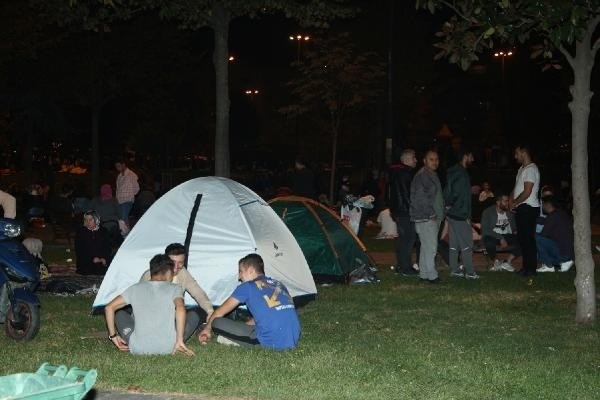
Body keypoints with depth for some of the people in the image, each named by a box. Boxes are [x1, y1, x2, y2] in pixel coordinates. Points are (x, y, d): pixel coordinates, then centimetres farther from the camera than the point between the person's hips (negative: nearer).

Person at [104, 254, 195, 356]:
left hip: (138, 349, 2)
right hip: (167, 348, -2)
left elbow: (109, 308, 8)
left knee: (119, 315, 27)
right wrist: (179, 341, -13)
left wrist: (113, 336, 16)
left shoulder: (135, 288, 11)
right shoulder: (174, 288, 4)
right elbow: (180, 309, -17)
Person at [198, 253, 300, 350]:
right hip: (293, 341, 6)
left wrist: (207, 329, 33)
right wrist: (241, 327, 40)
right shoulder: (279, 285, 21)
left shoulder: (247, 287, 5)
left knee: (217, 323, -3)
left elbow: (220, 312, 16)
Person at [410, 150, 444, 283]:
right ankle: (431, 275, -5)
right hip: (425, 218, -10)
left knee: (426, 247, 13)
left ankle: (424, 273, 19)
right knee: (430, 247, -9)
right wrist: (430, 214, -16)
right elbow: (420, 198, -19)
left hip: (434, 217, 10)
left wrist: (439, 214, 17)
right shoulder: (421, 175, -13)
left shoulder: (433, 175, 19)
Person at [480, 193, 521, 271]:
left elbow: (514, 227, 14)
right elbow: (485, 230, -19)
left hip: (507, 236, 4)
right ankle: (496, 262, -10)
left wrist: (516, 231, -11)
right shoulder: (488, 212, -10)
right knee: (489, 241, -40)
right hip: (493, 236, -3)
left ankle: (507, 262, -6)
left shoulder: (510, 212, 2)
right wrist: (501, 238, -27)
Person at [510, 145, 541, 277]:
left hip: (528, 208, -10)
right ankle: (526, 266, 19)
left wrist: (514, 203, -9)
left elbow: (527, 192, -20)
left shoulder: (531, 169, -15)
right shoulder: (522, 168, 17)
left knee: (528, 238, -7)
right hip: (521, 208, 10)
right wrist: (511, 199, 3)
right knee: (522, 237, 12)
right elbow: (516, 187, 20)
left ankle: (531, 268, -2)